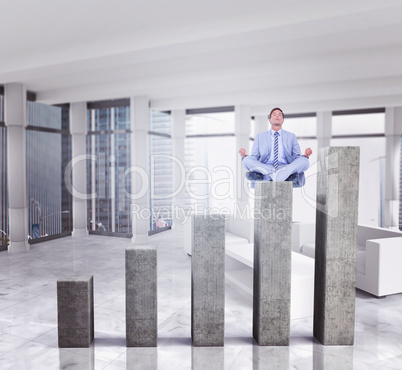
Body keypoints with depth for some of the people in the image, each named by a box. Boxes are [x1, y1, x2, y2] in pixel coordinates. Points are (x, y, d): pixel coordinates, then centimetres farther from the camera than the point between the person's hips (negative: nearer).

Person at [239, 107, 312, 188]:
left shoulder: (291, 136, 23)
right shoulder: (260, 136, 21)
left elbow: (297, 157, 15)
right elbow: (254, 158, 13)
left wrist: (305, 155, -9)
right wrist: (245, 156, -11)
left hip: (285, 168, 1)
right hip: (264, 168, 0)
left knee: (304, 161, -27)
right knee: (247, 160, -28)